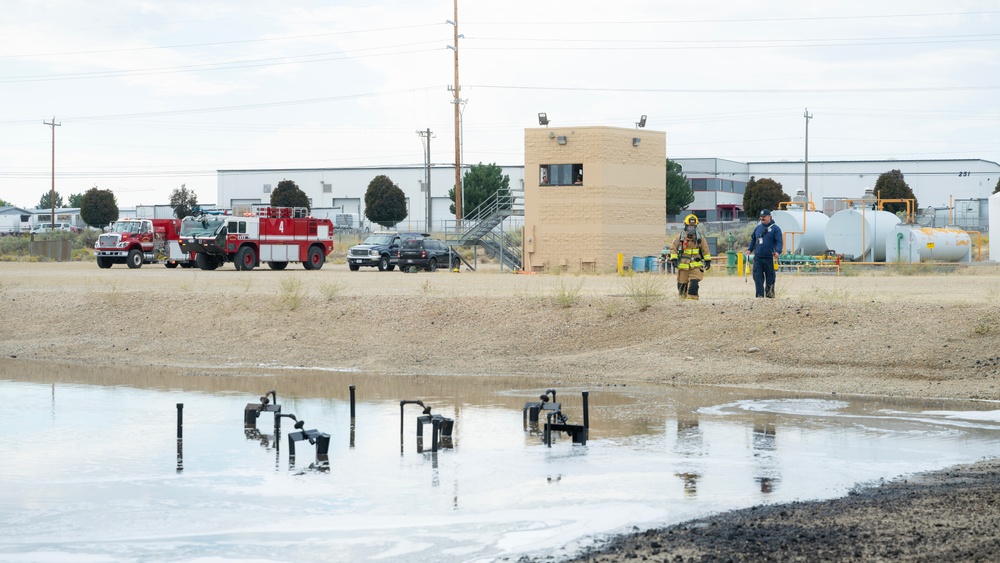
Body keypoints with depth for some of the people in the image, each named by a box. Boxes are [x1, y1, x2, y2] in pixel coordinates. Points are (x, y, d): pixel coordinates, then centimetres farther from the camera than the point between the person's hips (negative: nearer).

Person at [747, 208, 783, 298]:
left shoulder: (775, 228, 0)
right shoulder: (758, 228, 15)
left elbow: (779, 242, -6)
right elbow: (753, 240, 25)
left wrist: (777, 252, -22)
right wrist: (749, 249, 12)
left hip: (769, 258, -4)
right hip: (758, 257, 4)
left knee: (770, 277, 4)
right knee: (757, 277, -4)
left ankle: (770, 294, 12)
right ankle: (760, 295, -4)